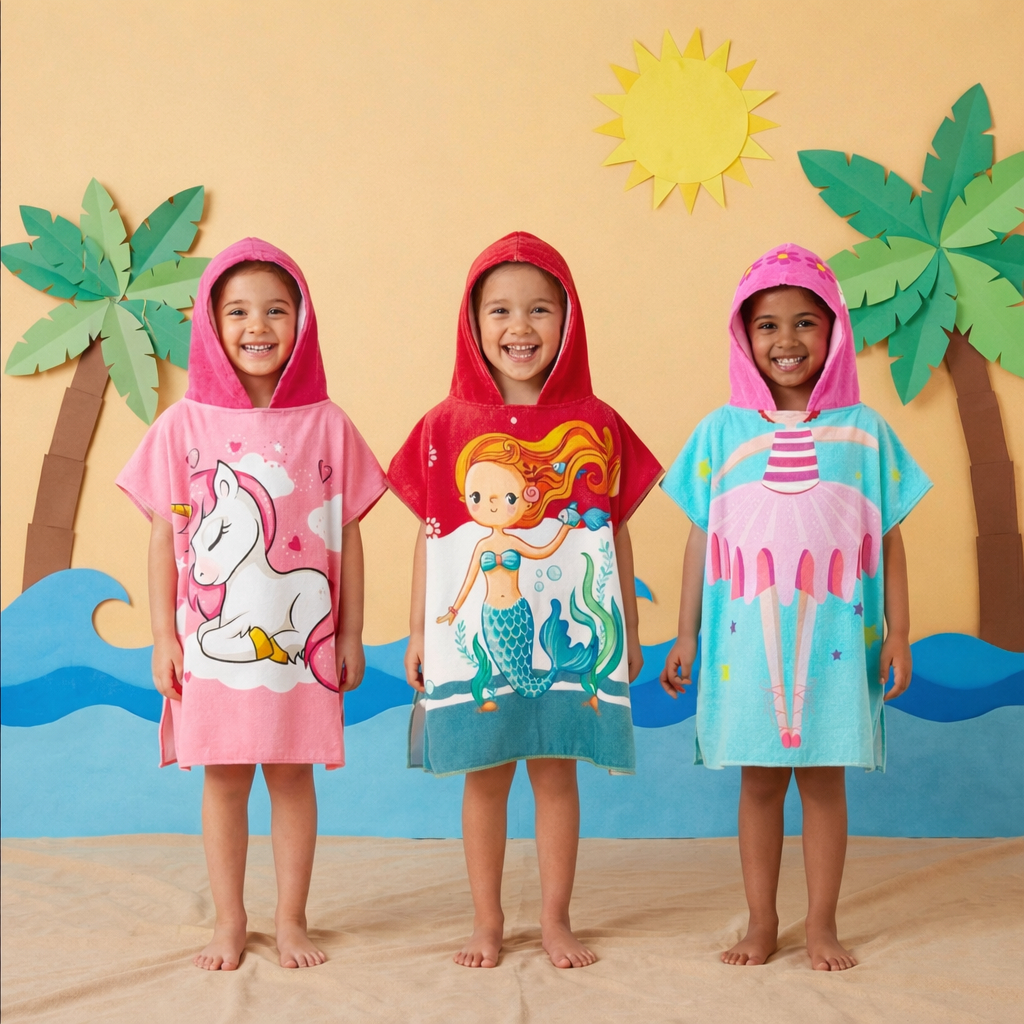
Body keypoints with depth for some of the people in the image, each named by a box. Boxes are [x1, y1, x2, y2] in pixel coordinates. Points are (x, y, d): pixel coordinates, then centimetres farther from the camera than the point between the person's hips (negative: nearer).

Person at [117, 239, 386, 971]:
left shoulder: (327, 425, -1)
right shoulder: (186, 426, -1)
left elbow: (348, 537, 3)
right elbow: (165, 538, 1)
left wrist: (351, 634, 2)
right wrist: (164, 638, -1)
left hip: (300, 640, 0)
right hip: (213, 643, 0)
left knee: (291, 773, 9)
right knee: (223, 777, 9)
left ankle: (291, 920, 23)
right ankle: (229, 923, 23)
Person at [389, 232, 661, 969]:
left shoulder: (597, 426, 0)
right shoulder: (447, 427, -1)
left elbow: (615, 533, 5)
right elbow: (431, 536, 3)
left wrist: (630, 629, 7)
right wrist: (419, 630, 4)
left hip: (569, 633, 0)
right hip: (476, 634, 0)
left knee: (556, 771, 9)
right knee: (485, 775, 9)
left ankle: (556, 921, 22)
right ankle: (487, 921, 23)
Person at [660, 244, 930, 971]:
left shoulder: (864, 432, 2)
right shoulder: (723, 432, 3)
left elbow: (889, 541, 5)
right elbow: (700, 541, 5)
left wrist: (898, 631, 2)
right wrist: (687, 635, 5)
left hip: (833, 639, 0)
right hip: (747, 638, 0)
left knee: (824, 777, 7)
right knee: (759, 779, 9)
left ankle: (823, 925, 20)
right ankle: (761, 923, 21)